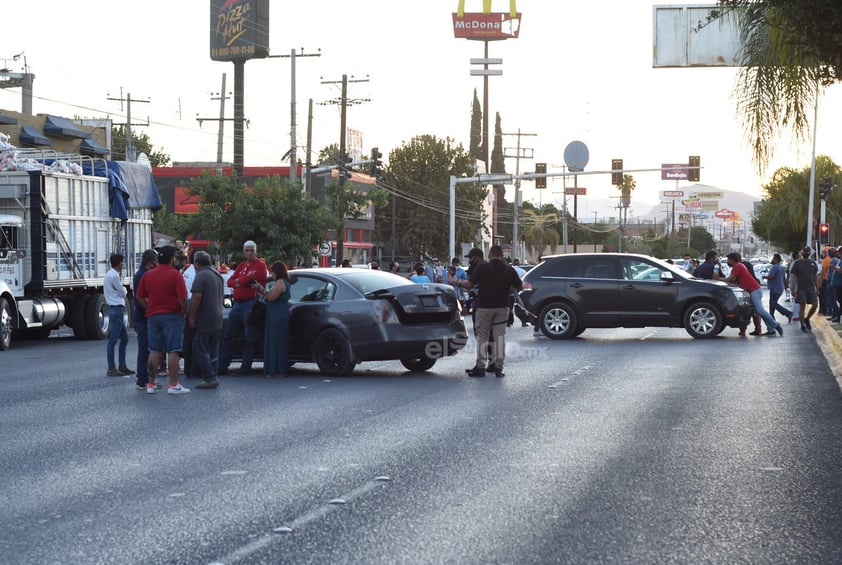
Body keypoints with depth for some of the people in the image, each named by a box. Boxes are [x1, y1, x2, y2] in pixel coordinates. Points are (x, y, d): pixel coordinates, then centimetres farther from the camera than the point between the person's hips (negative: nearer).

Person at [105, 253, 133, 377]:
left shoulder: (110, 275, 17)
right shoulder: (114, 276, -14)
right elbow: (122, 293, -9)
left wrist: (122, 291, 4)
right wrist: (124, 289, 10)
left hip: (115, 309, 11)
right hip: (117, 309, -11)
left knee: (124, 338, 15)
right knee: (113, 340, -8)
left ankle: (122, 367, 19)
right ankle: (111, 369, -7)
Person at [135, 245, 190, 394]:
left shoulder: (148, 275, 7)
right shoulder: (175, 275, -10)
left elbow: (140, 296, 9)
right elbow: (183, 299, -15)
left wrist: (150, 309, 13)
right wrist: (184, 313, 0)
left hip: (153, 316, 5)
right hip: (172, 315, -5)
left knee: (154, 351, 10)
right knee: (173, 351, -2)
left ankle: (151, 384, 11)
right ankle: (173, 385, -3)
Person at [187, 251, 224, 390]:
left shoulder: (201, 276, -15)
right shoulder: (218, 275, 14)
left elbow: (196, 297, -22)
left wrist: (191, 316, -15)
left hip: (204, 321, -9)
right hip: (217, 319, 9)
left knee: (201, 350, -3)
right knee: (213, 351, 12)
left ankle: (209, 378, -7)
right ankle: (212, 377, 14)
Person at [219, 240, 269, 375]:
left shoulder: (260, 265, -5)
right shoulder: (241, 265, 18)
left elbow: (249, 279, -17)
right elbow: (230, 282, 12)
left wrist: (238, 280, 2)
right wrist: (238, 284, -9)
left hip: (251, 303, -8)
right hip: (237, 303, 8)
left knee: (250, 338, -1)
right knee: (228, 336, 8)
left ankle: (245, 367, 3)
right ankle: (222, 367, 12)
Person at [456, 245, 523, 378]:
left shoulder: (482, 268, -8)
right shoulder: (509, 270, 1)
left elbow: (469, 285, -12)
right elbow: (519, 287, 8)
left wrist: (459, 282, 7)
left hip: (484, 307, -3)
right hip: (502, 307, 3)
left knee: (482, 337, 5)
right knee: (500, 337, 6)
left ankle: (481, 367, 6)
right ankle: (498, 368, 5)